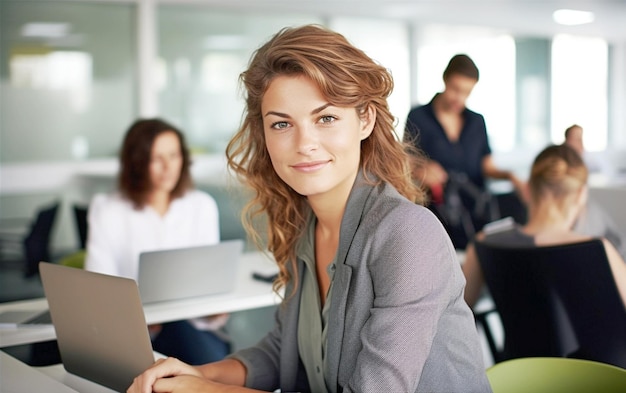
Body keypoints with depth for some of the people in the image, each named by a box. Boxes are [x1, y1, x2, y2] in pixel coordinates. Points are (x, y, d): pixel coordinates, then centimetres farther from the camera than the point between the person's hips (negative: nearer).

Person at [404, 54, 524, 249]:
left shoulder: (477, 121, 12)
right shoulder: (418, 117, 1)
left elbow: (487, 167, 12)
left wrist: (508, 175, -8)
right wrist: (422, 172, -20)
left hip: (476, 213, 3)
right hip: (437, 212, -3)